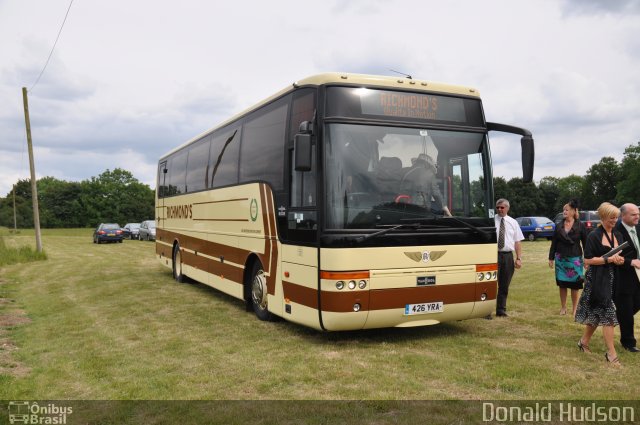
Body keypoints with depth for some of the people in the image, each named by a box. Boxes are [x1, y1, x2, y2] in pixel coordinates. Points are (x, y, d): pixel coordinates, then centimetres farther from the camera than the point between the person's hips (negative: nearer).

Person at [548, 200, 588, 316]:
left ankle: (574, 309, 14)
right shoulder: (559, 226, 5)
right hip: (561, 259, 3)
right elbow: (554, 243, 8)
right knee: (562, 284, 7)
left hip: (575, 259, -3)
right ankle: (563, 308, 19)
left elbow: (585, 243, -1)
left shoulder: (580, 226, -4)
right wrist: (551, 258, 6)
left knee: (575, 285, 3)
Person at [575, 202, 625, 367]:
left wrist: (621, 260, -6)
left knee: (597, 314, 13)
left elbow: (621, 255, 16)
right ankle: (611, 353, -1)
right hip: (597, 280, -6)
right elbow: (588, 260, -13)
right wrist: (609, 259, -19)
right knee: (607, 315, -7)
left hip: (612, 279, 6)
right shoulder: (594, 236, -9)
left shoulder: (618, 235, 10)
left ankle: (584, 341, 29)